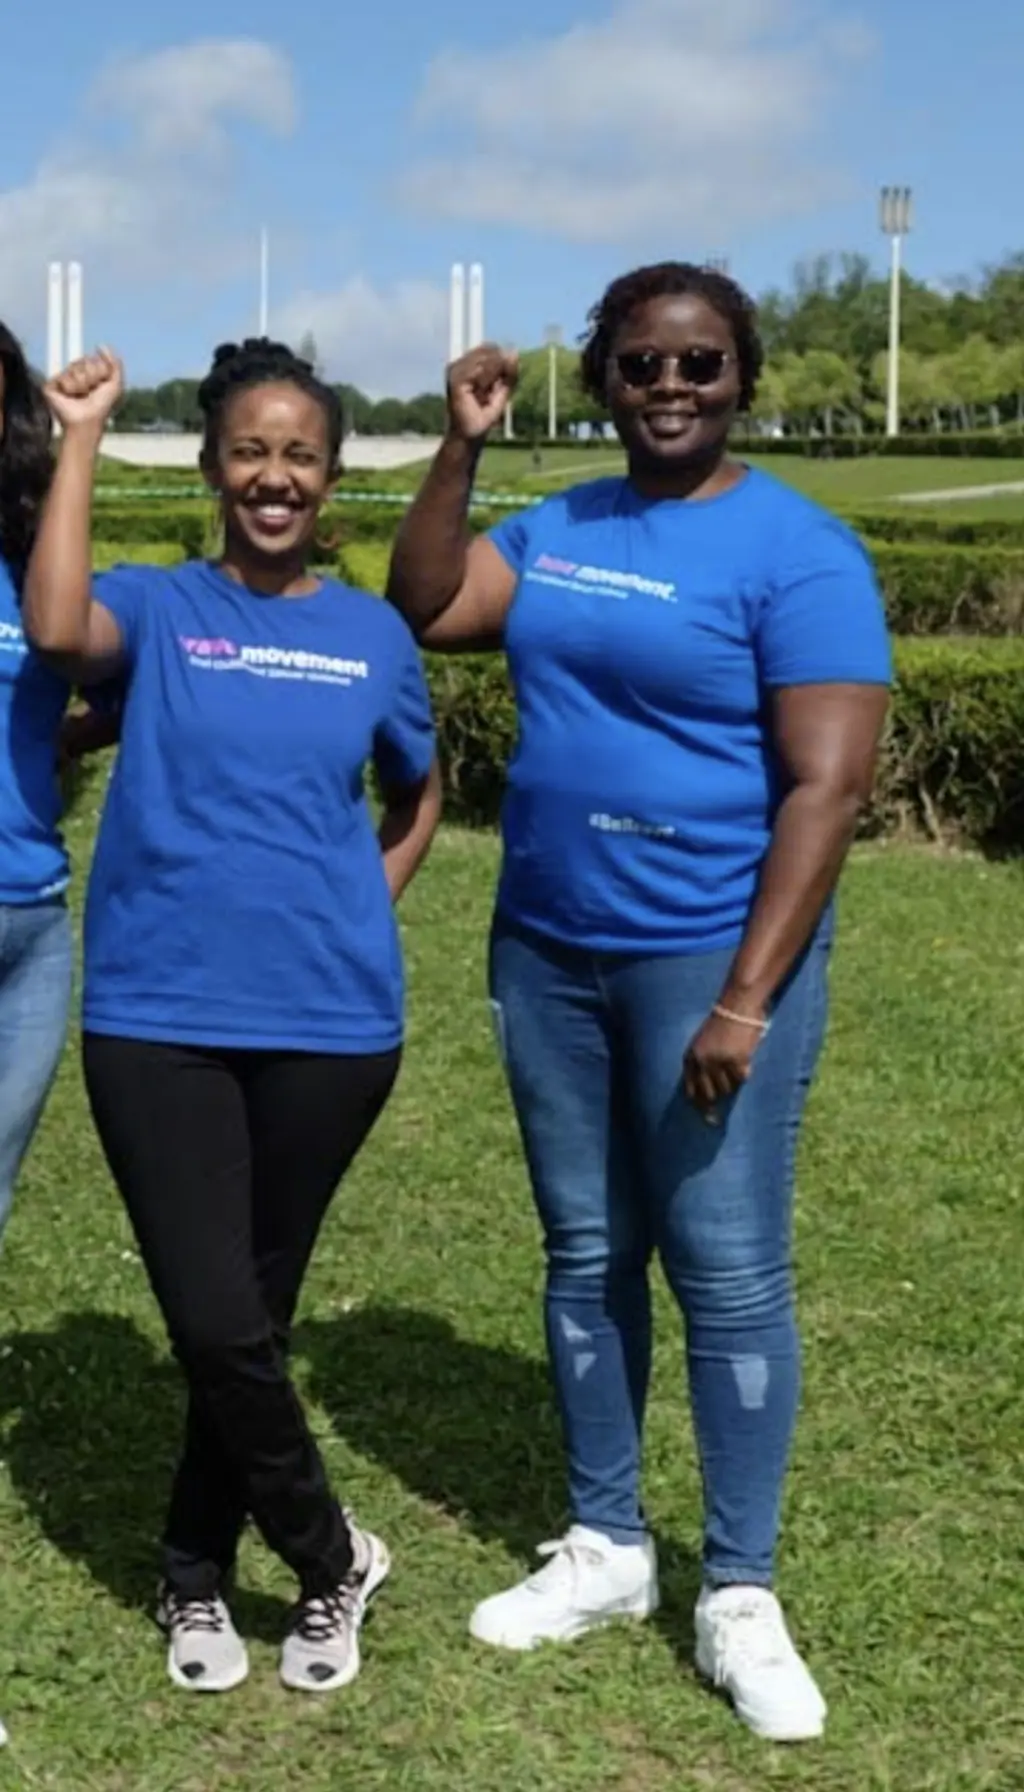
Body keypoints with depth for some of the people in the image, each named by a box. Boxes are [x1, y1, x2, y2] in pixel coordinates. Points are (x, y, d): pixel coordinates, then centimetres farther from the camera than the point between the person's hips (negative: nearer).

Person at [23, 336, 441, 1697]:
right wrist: (83, 436, -14)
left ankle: (197, 1571, 32)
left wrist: (362, 913, 6)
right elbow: (56, 627, -23)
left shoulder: (373, 635, 7)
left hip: (328, 1024, 2)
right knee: (216, 1323, -6)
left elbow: (417, 796, 22)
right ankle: (333, 1562, 18)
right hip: (160, 1018, -1)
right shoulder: (157, 610, 1)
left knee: (253, 1314, 11)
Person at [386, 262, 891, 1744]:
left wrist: (746, 998, -21)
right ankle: (606, 1549, 27)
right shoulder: (557, 529, 9)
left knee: (728, 1273, -1)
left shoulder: (797, 550, -10)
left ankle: (740, 1597, 12)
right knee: (586, 1259, 13)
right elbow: (422, 614, 4)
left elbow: (826, 788, -16)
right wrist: (461, 448, -4)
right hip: (546, 955, 6)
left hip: (709, 962, -6)